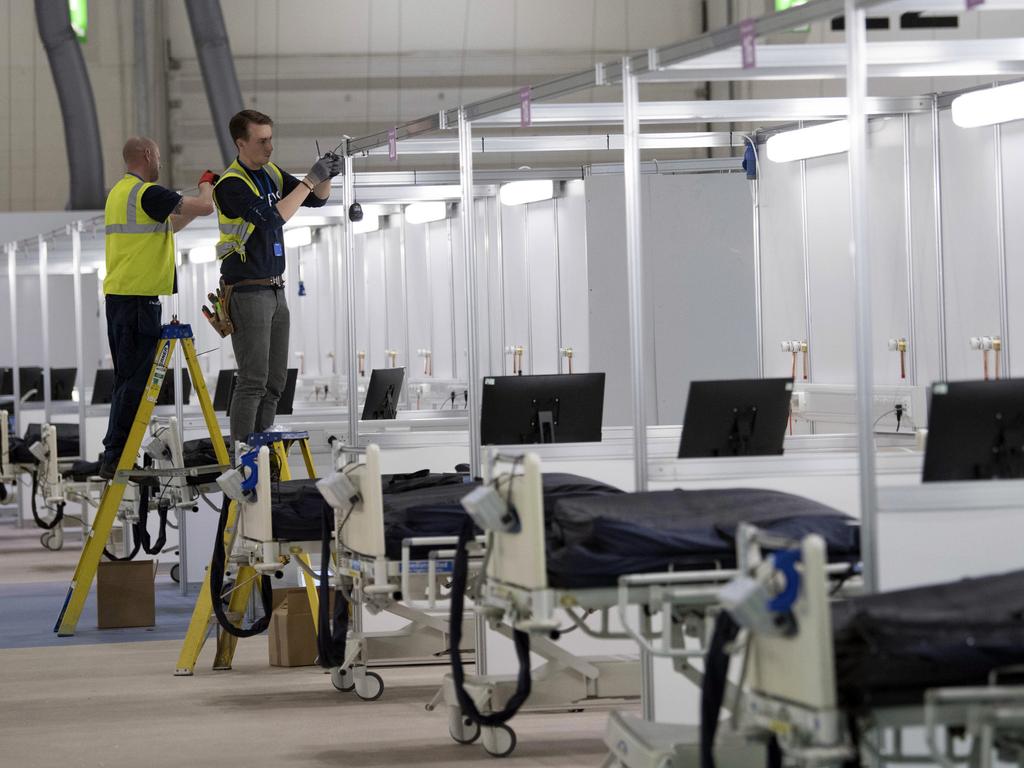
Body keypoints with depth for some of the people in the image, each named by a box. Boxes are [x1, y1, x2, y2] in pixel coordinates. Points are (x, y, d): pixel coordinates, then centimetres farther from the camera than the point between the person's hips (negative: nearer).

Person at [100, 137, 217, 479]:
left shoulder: (118, 192, 17)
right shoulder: (147, 193, -13)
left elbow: (163, 230, 24)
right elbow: (204, 207, -15)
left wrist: (199, 201, 24)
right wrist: (205, 184, 6)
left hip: (116, 294, 10)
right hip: (139, 297, -10)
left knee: (126, 378, 13)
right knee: (136, 379, -8)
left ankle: (116, 456, 14)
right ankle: (115, 458, -10)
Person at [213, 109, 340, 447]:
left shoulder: (270, 173, 10)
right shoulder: (231, 185, -15)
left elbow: (316, 199, 15)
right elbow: (272, 217, -26)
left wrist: (326, 176, -6)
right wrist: (309, 179, -24)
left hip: (275, 290, 8)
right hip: (247, 292, -8)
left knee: (275, 381, 8)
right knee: (253, 380, -11)